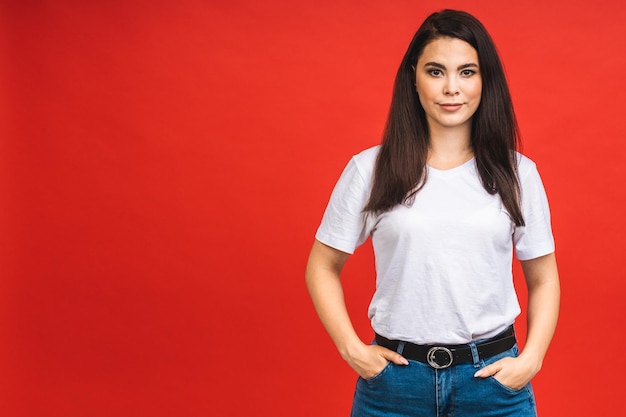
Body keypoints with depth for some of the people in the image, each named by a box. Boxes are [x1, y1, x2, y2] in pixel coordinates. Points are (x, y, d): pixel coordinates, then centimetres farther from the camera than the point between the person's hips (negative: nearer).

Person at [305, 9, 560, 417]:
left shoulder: (517, 173, 2)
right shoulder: (370, 170, -2)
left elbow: (543, 280, 9)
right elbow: (323, 266, 5)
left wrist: (530, 360, -4)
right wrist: (351, 348, -5)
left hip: (494, 378, 1)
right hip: (395, 376, -1)